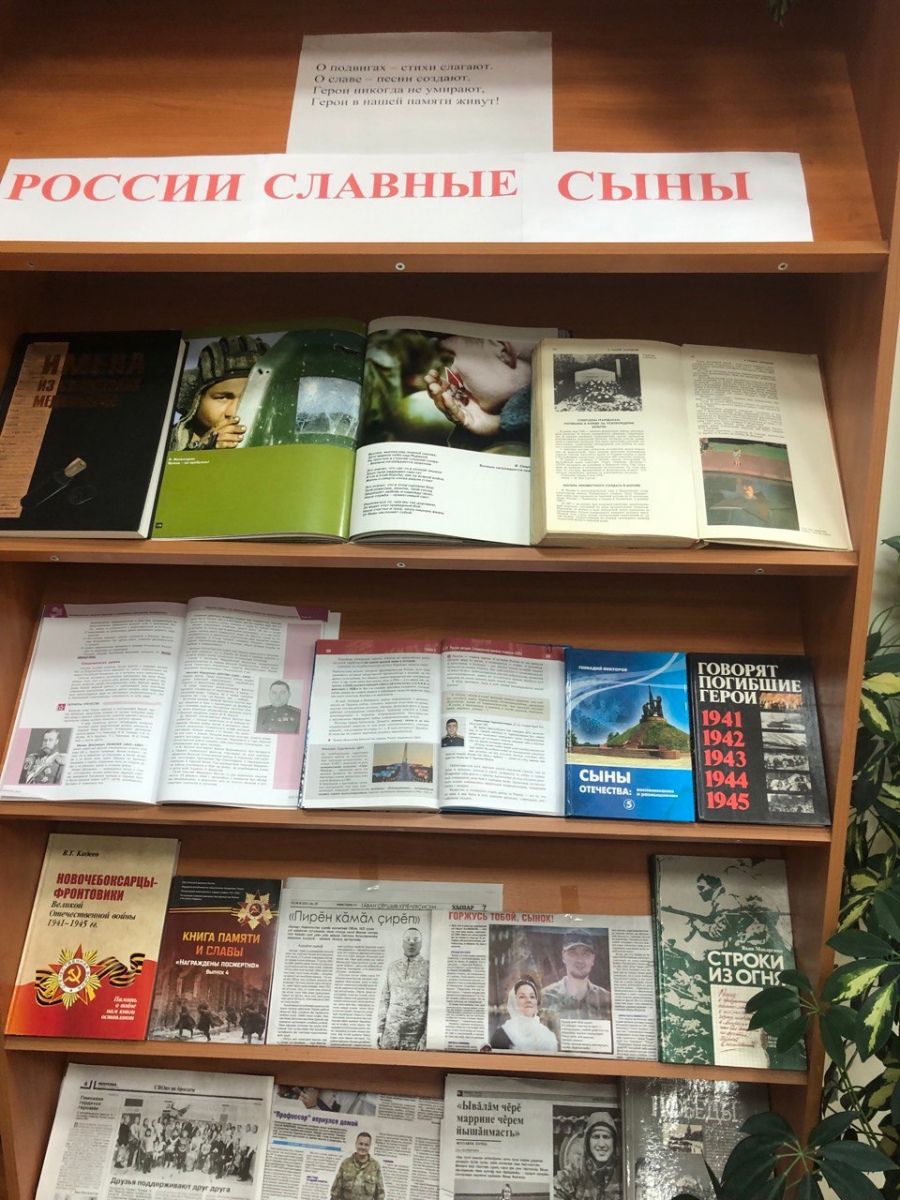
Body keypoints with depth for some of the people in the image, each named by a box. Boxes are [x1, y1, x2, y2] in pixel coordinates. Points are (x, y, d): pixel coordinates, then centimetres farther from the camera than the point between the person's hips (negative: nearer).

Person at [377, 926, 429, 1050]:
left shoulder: (428, 968, -1)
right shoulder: (393, 967, 11)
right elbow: (384, 999, 13)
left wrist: (426, 1037, -10)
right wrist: (380, 1029, 7)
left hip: (416, 1035, -3)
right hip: (391, 1033, 3)